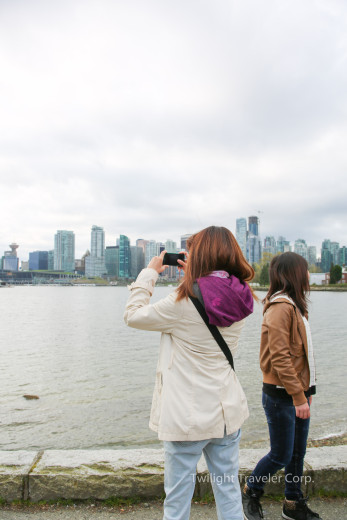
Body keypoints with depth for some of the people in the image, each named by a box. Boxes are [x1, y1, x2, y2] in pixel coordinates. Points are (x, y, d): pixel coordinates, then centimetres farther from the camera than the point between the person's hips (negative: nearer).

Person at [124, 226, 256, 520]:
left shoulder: (185, 302, -21)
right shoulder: (239, 300, -5)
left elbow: (133, 315, -9)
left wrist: (149, 272, 0)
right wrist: (193, 276, 12)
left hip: (188, 416, -5)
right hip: (228, 412, 6)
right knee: (229, 493, 22)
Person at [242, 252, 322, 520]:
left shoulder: (295, 305, 12)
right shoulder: (281, 307, -19)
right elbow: (280, 357, -23)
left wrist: (306, 390, 12)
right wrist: (298, 396, -20)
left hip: (297, 391, 9)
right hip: (281, 395, -9)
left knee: (298, 453, 18)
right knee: (281, 456, 5)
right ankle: (251, 493, 29)